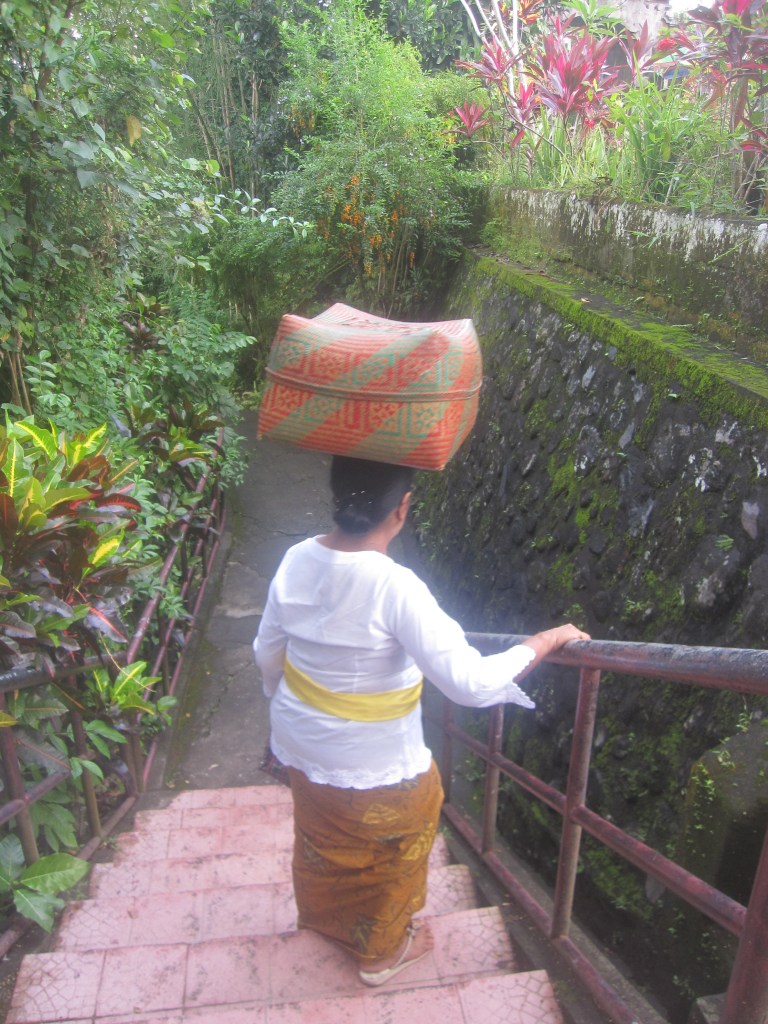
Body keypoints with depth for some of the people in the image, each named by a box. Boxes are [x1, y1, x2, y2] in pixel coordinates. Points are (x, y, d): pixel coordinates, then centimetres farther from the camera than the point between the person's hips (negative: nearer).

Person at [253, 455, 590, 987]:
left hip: (300, 742, 6)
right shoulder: (394, 587, -34)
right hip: (374, 765, -6)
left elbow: (268, 653, -1)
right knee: (395, 851, 25)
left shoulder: (297, 560, -14)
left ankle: (318, 912, 62)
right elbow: (471, 683, -33)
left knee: (320, 834, 34)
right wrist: (545, 641, -20)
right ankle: (382, 951, 50)